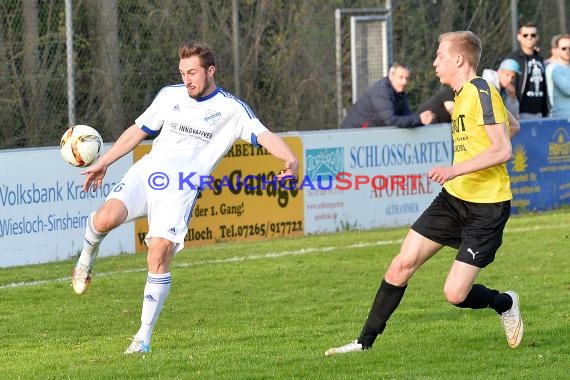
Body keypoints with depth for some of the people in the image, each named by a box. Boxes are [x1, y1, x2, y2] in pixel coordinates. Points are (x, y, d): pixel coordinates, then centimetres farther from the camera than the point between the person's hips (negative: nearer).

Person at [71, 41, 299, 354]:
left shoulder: (231, 109, 2)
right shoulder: (169, 96, 13)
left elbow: (265, 136, -10)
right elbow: (137, 131, 23)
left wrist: (290, 159, -30)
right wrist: (102, 164, 24)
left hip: (181, 190, -3)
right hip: (147, 172, 3)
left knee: (159, 253, -19)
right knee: (107, 218, -27)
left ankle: (144, 337, -8)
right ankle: (88, 254, 10)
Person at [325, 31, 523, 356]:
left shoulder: (481, 92, -16)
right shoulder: (462, 96, 12)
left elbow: (504, 149, -23)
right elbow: (507, 122, 26)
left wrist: (456, 170, -29)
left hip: (486, 207, -9)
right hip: (453, 197, 9)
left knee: (455, 294, -10)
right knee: (403, 264, 1)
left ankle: (505, 304, 22)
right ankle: (366, 341, 10)